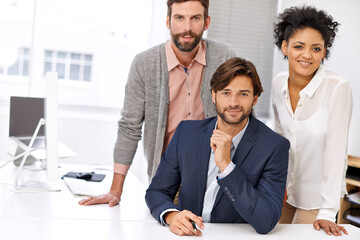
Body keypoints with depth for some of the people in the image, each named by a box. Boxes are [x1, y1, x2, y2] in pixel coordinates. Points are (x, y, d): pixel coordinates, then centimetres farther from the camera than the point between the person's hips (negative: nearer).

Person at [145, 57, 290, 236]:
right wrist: (171, 215, -16)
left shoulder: (275, 147, -9)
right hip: (186, 234, 2)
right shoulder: (186, 132, 1)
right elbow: (156, 191, 5)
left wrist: (226, 164, -22)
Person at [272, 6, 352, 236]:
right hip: (284, 191, 5)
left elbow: (335, 152, -24)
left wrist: (327, 212, -24)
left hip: (317, 195, -5)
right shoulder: (279, 83, -7)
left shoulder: (337, 88, -23)